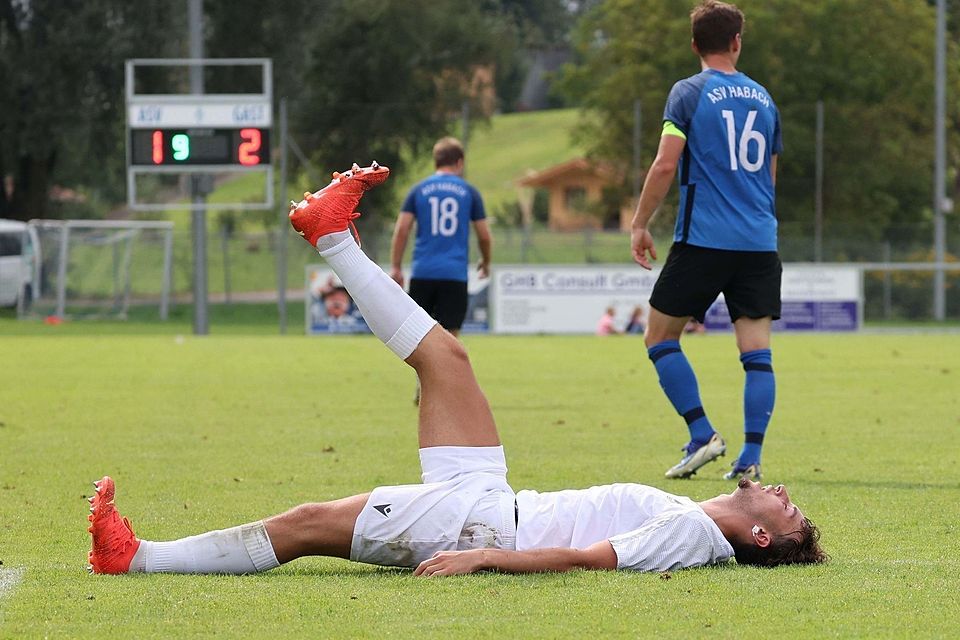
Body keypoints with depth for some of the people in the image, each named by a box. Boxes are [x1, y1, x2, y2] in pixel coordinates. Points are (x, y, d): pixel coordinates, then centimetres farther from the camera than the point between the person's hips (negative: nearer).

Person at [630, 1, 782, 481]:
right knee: (757, 352, 2)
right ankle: (751, 457, -6)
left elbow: (665, 165, -10)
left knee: (659, 337, 8)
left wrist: (640, 223, -1)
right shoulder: (763, 98, 13)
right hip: (760, 243, 5)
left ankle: (703, 435, -1)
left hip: (703, 239, -5)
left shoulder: (689, 93, -2)